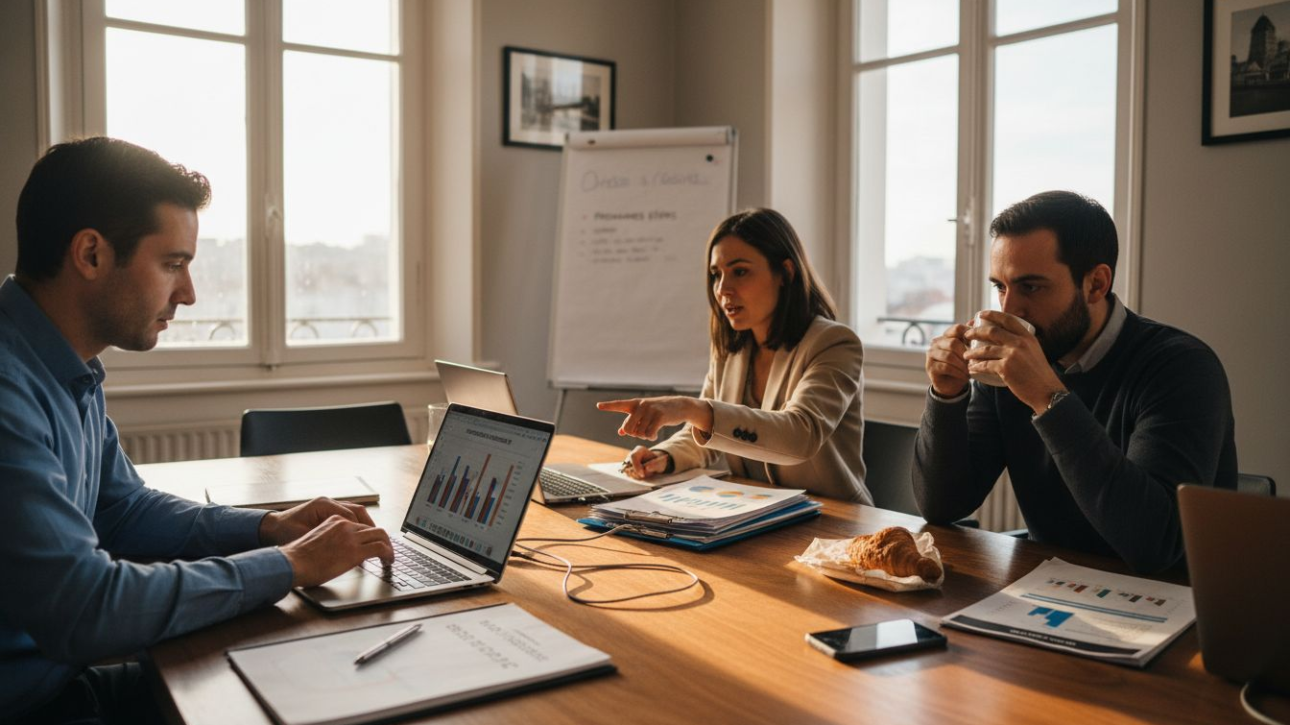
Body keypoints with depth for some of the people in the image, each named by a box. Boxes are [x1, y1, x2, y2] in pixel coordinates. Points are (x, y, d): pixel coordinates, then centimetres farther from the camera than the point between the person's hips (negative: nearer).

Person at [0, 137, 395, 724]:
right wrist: (288, 565, -19)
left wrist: (267, 528, 0)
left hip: (62, 676, 8)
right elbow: (84, 610, -30)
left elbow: (123, 508, 15)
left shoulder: (70, 372, 4)